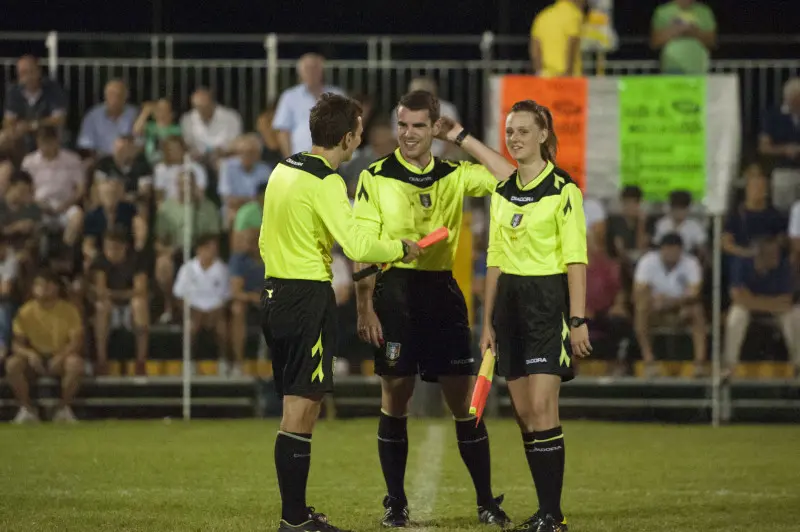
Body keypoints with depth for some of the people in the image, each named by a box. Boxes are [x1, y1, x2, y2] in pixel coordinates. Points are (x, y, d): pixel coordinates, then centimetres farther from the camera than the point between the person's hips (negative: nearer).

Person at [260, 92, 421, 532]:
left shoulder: (282, 170, 12)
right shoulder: (325, 181, -15)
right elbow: (356, 245, -23)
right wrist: (401, 248, -8)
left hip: (275, 295, 9)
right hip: (309, 298, -9)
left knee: (297, 408, 15)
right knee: (301, 410, -6)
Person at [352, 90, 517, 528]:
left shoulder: (454, 176, 9)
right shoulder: (375, 177, 0)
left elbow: (508, 178, -2)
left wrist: (461, 137, -1)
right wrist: (364, 308, -10)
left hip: (441, 290, 2)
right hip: (395, 290, -2)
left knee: (464, 400, 1)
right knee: (395, 398, 1)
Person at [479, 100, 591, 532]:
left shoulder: (563, 190, -7)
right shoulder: (502, 192, 12)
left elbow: (576, 259, -10)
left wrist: (578, 320, -15)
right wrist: (488, 322, 13)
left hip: (548, 300, -7)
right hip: (509, 301, 7)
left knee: (541, 409, -13)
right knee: (523, 413, 5)